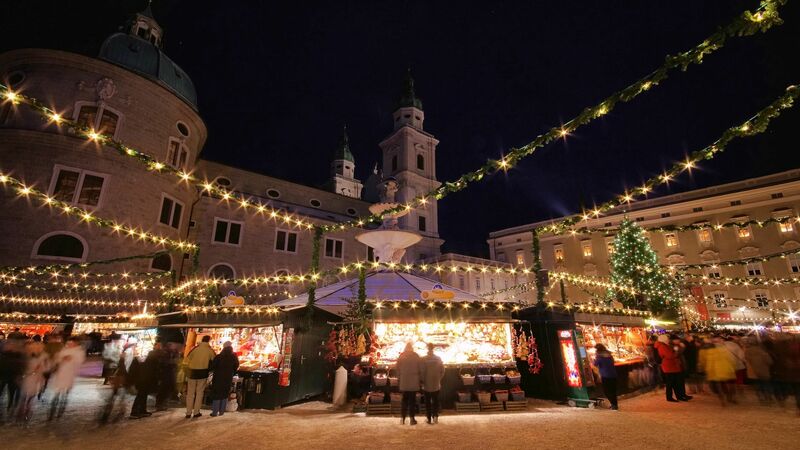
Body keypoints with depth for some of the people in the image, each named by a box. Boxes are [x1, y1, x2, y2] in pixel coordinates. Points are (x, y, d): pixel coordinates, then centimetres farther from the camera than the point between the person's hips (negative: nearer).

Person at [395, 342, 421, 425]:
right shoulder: (416, 356, -5)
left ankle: (402, 418, 13)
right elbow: (419, 369, -4)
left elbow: (397, 368, 2)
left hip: (404, 381, 2)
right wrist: (420, 380, 4)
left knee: (404, 400, 13)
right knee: (412, 400, 5)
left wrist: (398, 379, 9)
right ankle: (412, 418, 7)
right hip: (414, 382, -2)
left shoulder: (401, 356, 0)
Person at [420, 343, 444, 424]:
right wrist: (439, 379, 12)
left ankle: (429, 418, 12)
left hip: (426, 385, -2)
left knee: (427, 402, 10)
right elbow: (442, 371, 0)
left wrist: (422, 382, 0)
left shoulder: (423, 359, -14)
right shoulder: (438, 359, -5)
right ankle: (435, 416, 3)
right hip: (436, 384, 2)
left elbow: (421, 372, -12)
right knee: (435, 401, 15)